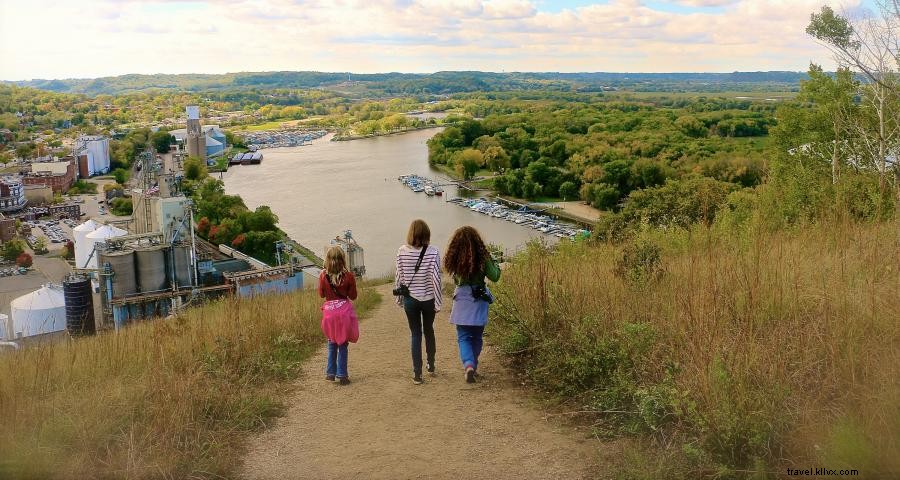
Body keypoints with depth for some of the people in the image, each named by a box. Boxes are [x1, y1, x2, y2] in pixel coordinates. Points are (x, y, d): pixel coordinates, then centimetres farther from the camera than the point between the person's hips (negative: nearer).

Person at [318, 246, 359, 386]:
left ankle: (330, 373, 20)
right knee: (343, 344, 7)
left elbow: (321, 294, 5)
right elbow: (353, 296, -2)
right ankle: (342, 375, 8)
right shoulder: (348, 276, -11)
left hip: (329, 310, 2)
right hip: (344, 310, -2)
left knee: (332, 343, 17)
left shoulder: (323, 276, -7)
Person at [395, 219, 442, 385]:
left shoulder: (402, 251, -8)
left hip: (410, 299, 0)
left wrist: (399, 298, 10)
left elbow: (399, 277, -2)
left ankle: (417, 373, 5)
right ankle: (431, 365, 36)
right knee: (429, 330, 21)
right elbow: (436, 278, -13)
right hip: (428, 299, 0)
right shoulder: (433, 252, -13)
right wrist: (438, 302, -6)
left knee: (415, 334, 9)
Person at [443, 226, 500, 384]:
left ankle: (469, 365, -16)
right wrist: (495, 265, 12)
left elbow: (456, 279, 5)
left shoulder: (454, 260, -8)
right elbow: (494, 277, -4)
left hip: (461, 303, 0)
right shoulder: (482, 258, -12)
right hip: (479, 302, 0)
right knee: (477, 337, 16)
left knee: (463, 338, 6)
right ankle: (473, 366, 26)